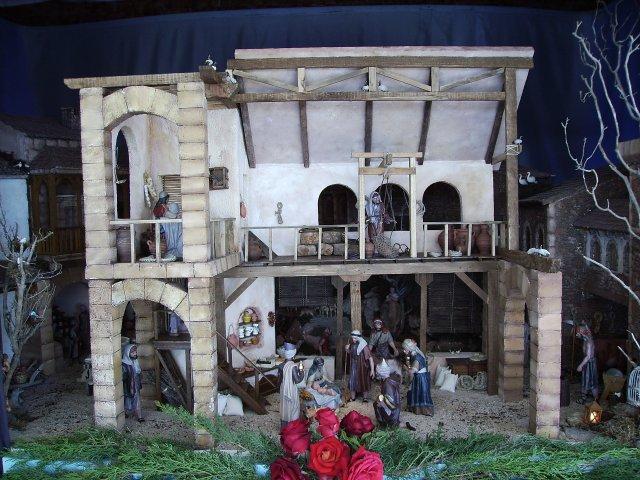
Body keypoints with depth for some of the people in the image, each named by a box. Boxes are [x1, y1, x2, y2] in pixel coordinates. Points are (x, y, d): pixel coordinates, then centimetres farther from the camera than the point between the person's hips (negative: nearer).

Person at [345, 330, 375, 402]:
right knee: (352, 381, 8)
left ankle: (365, 398, 26)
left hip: (363, 367, -4)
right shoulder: (352, 344, -6)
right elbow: (350, 353, 14)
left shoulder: (363, 346, -23)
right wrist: (347, 349, -9)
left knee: (364, 382, 9)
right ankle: (353, 397, 24)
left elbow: (370, 358, -21)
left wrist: (372, 369, -23)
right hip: (354, 366, 4)